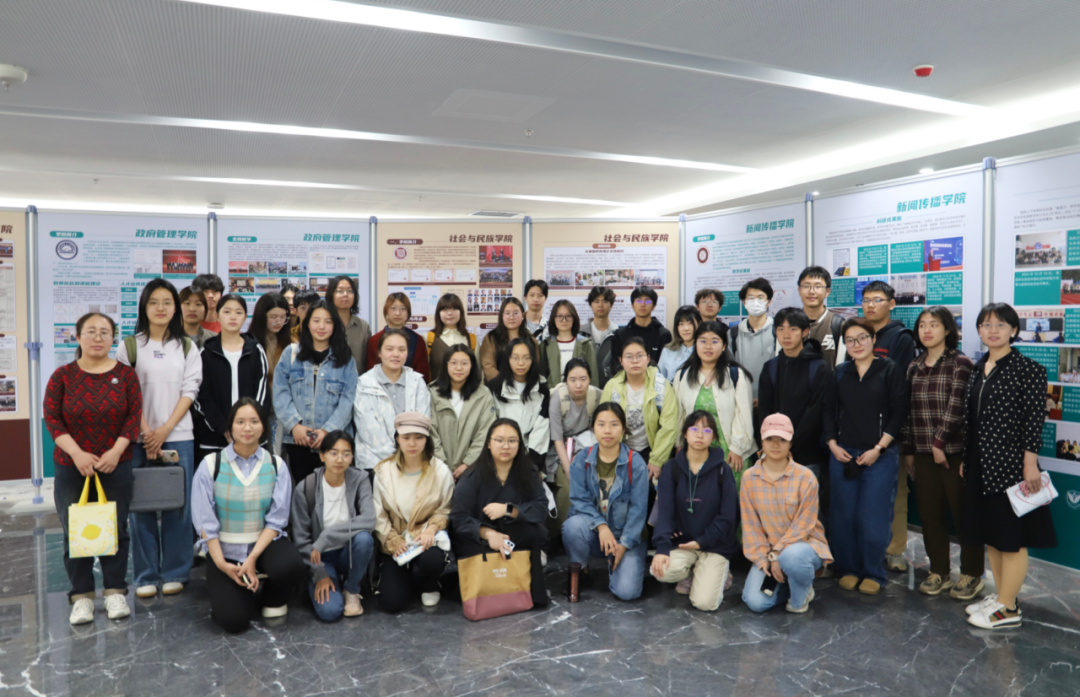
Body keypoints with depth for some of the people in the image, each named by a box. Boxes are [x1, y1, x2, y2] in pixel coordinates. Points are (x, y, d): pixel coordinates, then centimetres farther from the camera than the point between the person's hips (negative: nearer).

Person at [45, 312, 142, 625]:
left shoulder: (126, 374, 0)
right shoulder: (62, 375, 0)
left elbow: (134, 415, -4)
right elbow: (52, 418, -5)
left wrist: (116, 451, -15)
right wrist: (77, 453, -16)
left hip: (116, 467, 0)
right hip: (71, 468, 0)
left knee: (116, 529, 5)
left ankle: (115, 591, 17)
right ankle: (81, 595, 18)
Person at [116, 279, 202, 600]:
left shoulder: (187, 347, 7)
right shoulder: (129, 346, 4)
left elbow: (189, 392, 1)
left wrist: (164, 430, -9)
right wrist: (145, 431, -10)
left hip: (178, 436, 1)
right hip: (139, 437, 0)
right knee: (141, 505, 3)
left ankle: (175, 573, 14)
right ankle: (146, 575, 13)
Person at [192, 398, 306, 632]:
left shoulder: (276, 466, -2)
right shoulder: (211, 465, -5)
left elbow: (277, 520, -6)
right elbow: (205, 522, -6)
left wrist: (253, 558, -17)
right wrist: (221, 564, -13)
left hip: (265, 543, 1)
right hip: (224, 550, -1)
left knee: (292, 567, -32)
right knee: (232, 620, -18)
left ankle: (274, 599, 5)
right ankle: (249, 590, 19)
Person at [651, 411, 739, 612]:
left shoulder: (722, 470, -4)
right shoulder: (672, 468, -1)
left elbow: (728, 516, -5)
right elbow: (664, 511, -9)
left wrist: (702, 542, -12)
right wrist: (662, 547, -22)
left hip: (715, 544, -1)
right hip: (681, 541, 2)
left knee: (704, 602, -18)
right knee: (662, 570, -28)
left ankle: (719, 574, 17)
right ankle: (690, 574, 7)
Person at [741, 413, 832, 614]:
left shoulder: (805, 477, -12)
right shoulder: (749, 477, -5)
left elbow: (804, 524, -13)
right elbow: (750, 524, -2)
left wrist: (777, 554, -19)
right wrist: (765, 559, -10)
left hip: (804, 543, -2)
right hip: (767, 549, 3)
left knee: (791, 556, -39)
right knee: (755, 602, -17)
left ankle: (801, 595, -3)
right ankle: (786, 582, 15)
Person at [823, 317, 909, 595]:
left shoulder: (890, 371, 0)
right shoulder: (839, 373, 10)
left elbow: (898, 414, -4)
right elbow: (828, 411, 11)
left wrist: (878, 449, -10)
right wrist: (832, 444, 0)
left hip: (880, 455, -3)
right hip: (842, 455, 3)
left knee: (873, 518, -2)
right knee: (843, 516, 5)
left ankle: (873, 574, 15)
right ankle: (848, 569, 20)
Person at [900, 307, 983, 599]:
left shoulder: (961, 364, -5)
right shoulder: (914, 368, 11)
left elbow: (956, 407, -13)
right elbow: (909, 411, 11)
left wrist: (940, 442, -15)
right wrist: (908, 449, 10)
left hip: (954, 451, -5)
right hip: (923, 453, 5)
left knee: (963, 512, 5)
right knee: (929, 513, 9)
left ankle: (971, 574, 19)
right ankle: (939, 571, 23)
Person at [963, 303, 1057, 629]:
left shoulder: (1028, 369, -9)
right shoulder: (978, 369, 10)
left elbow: (1034, 420, -12)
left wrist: (1030, 464, -16)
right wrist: (965, 459, 13)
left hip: (1010, 464, -7)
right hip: (981, 465, 7)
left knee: (1011, 538, 1)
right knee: (990, 534, 15)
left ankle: (1008, 609, 11)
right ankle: (1001, 596, 28)